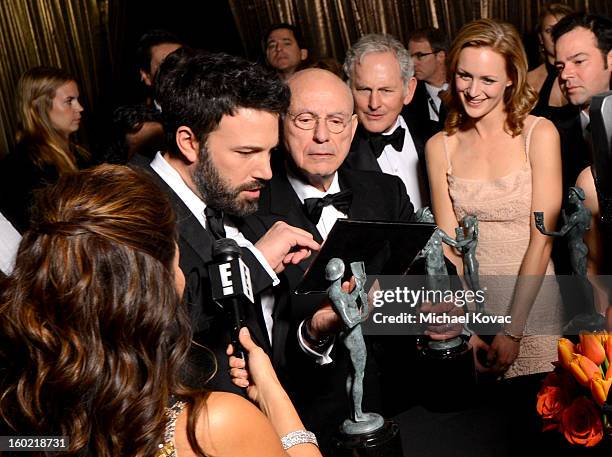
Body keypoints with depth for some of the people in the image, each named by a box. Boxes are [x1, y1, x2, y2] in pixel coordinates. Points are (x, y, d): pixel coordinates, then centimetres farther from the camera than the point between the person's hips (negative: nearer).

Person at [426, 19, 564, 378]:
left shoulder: (540, 134, -9)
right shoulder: (440, 147, -1)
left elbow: (542, 239, -12)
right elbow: (449, 244, -4)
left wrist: (512, 331, -14)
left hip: (531, 302, -2)